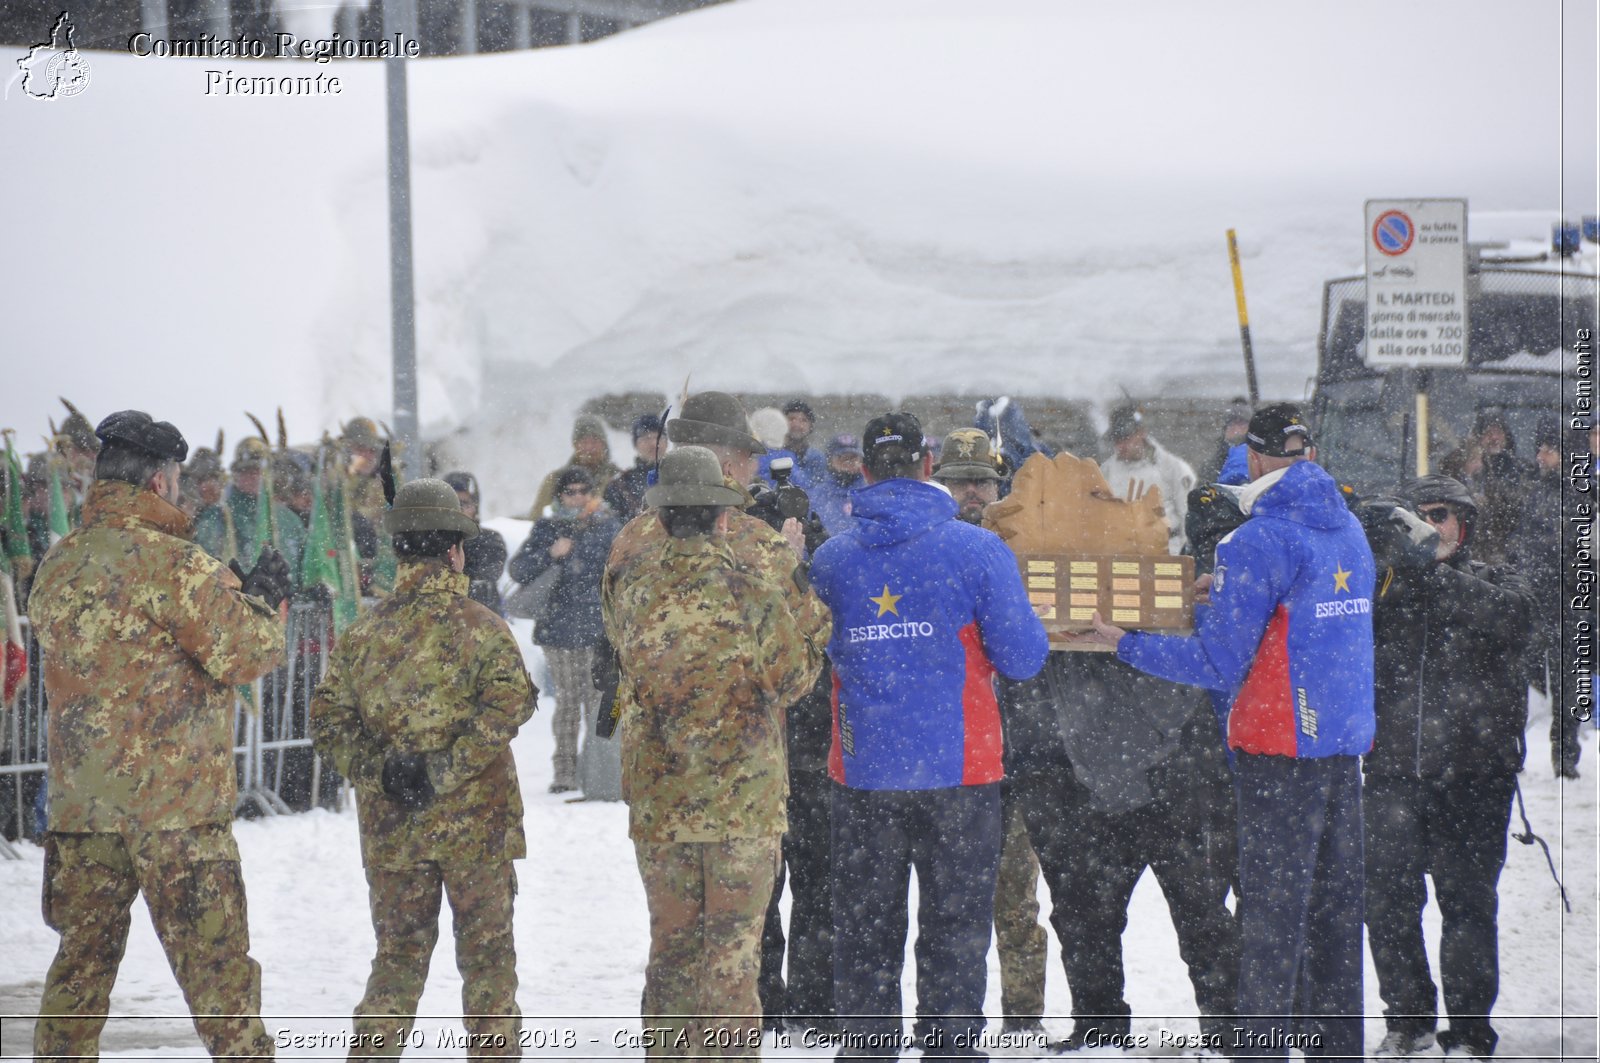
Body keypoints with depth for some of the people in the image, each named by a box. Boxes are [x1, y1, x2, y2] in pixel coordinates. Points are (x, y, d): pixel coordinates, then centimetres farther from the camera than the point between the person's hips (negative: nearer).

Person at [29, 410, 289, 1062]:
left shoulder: (57, 568, 9)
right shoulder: (170, 562, -12)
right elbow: (242, 655, -13)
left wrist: (225, 592, 17)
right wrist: (264, 600, 7)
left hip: (80, 805, 6)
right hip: (177, 806, -6)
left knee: (82, 959, 12)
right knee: (216, 961, 0)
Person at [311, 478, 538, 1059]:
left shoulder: (361, 634, 4)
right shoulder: (480, 627, -8)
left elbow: (328, 722, 1)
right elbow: (510, 701, -22)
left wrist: (376, 770, -5)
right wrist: (447, 766, -21)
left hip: (391, 824, 3)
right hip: (475, 817, -3)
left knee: (399, 951, 13)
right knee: (487, 950, 9)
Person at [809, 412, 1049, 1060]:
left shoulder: (830, 559, -1)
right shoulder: (978, 550, -7)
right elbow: (1022, 658, -6)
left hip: (862, 774, 2)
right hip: (959, 766, -2)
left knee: (864, 929, 12)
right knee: (956, 926, 6)